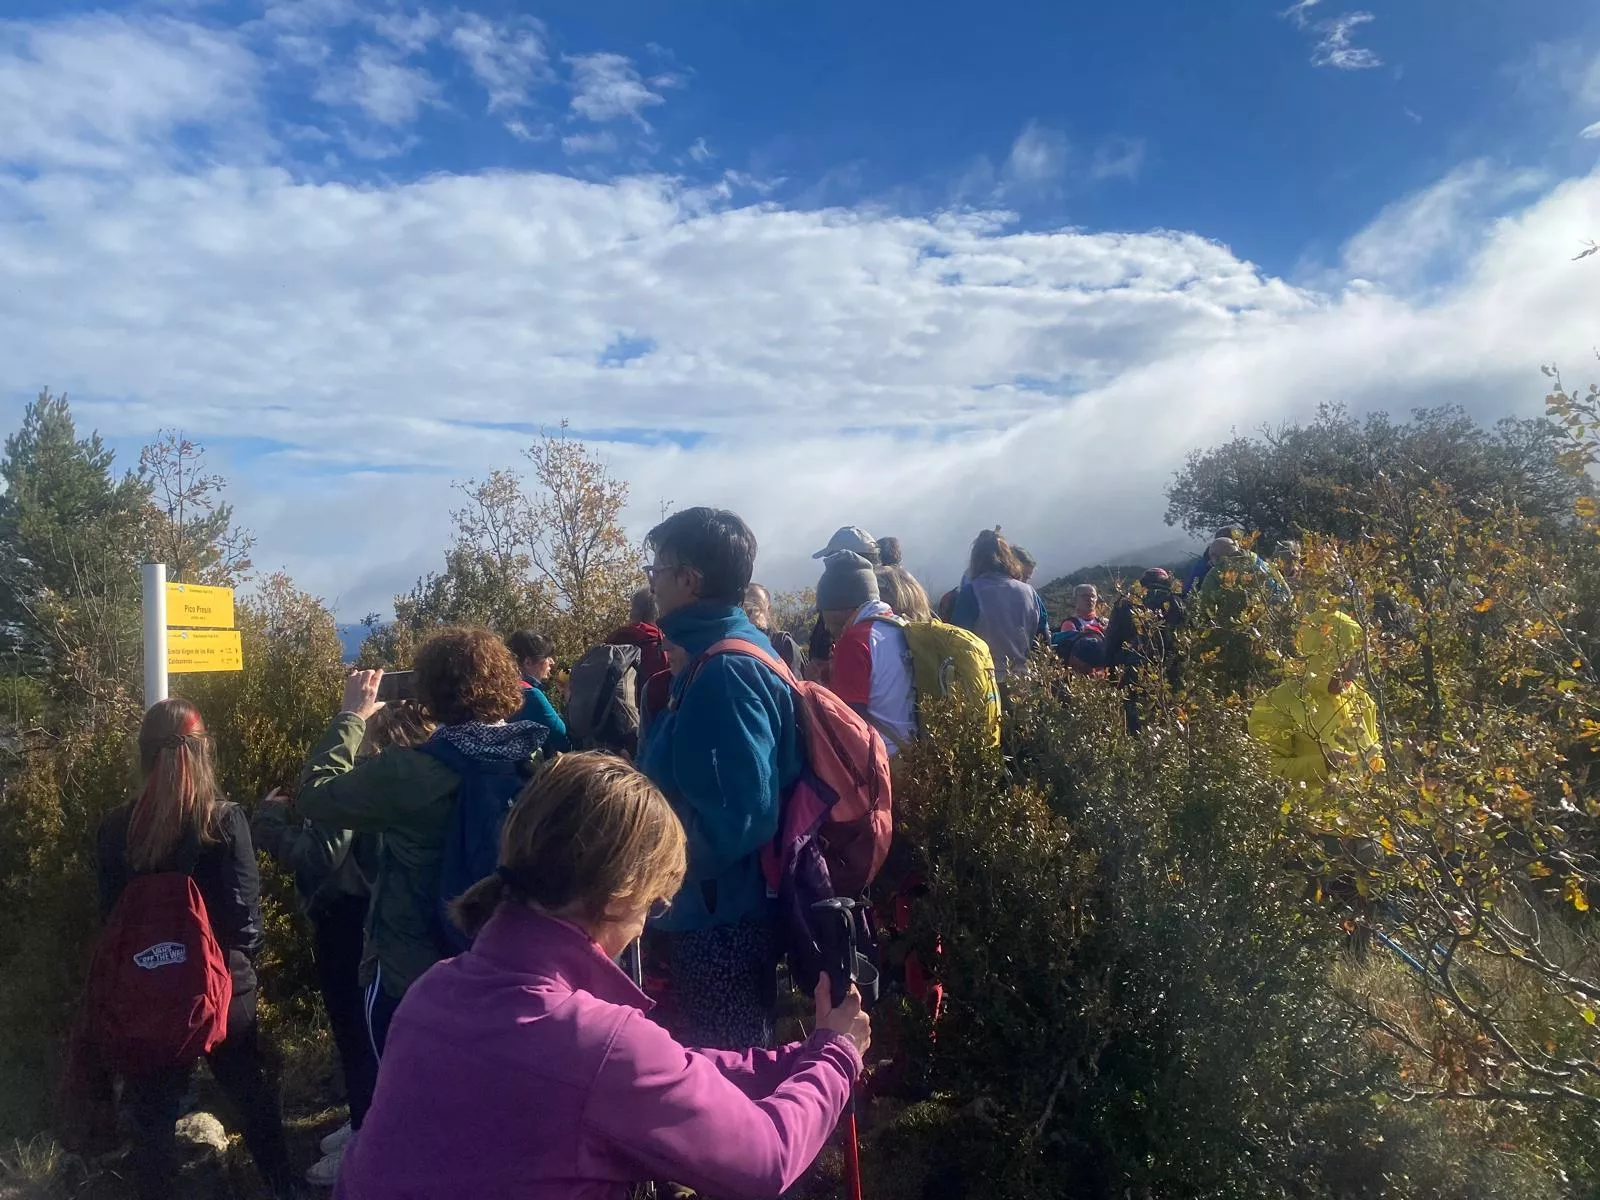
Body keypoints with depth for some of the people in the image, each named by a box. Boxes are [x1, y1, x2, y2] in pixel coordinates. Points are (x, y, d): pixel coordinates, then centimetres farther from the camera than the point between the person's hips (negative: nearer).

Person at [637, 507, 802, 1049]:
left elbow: (737, 815, -28)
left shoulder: (725, 670, -23)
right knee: (739, 1062, 24)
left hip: (722, 914, -10)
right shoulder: (716, 654, 8)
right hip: (721, 908, 10)